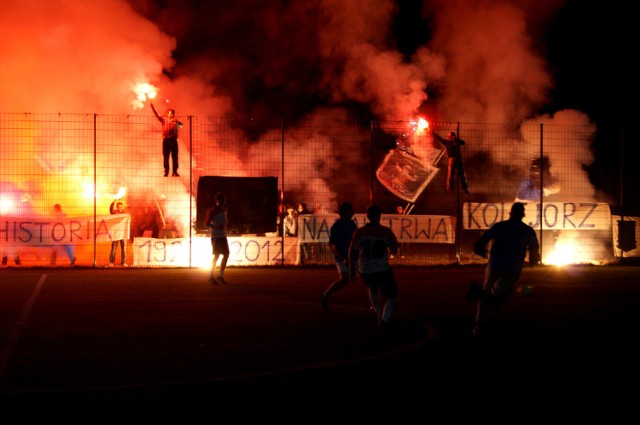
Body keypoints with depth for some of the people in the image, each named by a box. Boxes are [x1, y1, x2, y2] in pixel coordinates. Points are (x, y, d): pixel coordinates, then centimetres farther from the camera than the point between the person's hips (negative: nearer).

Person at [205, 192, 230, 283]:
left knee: (226, 254, 5)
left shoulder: (224, 209, 9)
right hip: (216, 237, -7)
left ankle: (220, 275, 14)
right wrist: (216, 227, -23)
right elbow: (206, 223, -11)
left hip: (223, 236, 7)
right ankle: (211, 276, 1)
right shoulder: (212, 211, -12)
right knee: (216, 255, -8)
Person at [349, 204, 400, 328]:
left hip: (365, 272, 3)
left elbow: (352, 252, -9)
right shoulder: (386, 232, -8)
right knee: (392, 298, 14)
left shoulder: (360, 232, -6)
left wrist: (352, 269, 3)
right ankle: (384, 320, -11)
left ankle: (380, 316, 46)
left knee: (373, 290, 36)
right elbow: (394, 250, 2)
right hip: (383, 271, -3)